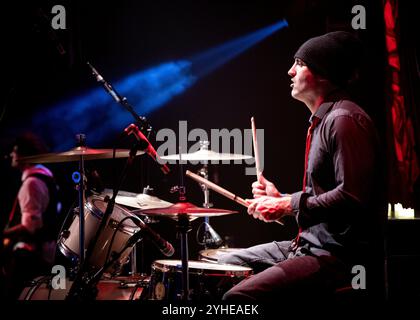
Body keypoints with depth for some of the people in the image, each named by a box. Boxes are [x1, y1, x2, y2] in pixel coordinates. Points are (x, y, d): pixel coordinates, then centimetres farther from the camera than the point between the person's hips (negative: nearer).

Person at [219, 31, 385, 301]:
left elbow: (352, 197, -25)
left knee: (238, 297, -24)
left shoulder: (344, 120, -16)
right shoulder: (322, 120, 18)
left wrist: (289, 206, -18)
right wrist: (280, 198, 9)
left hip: (342, 257, -11)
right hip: (313, 244, 11)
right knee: (226, 265, 16)